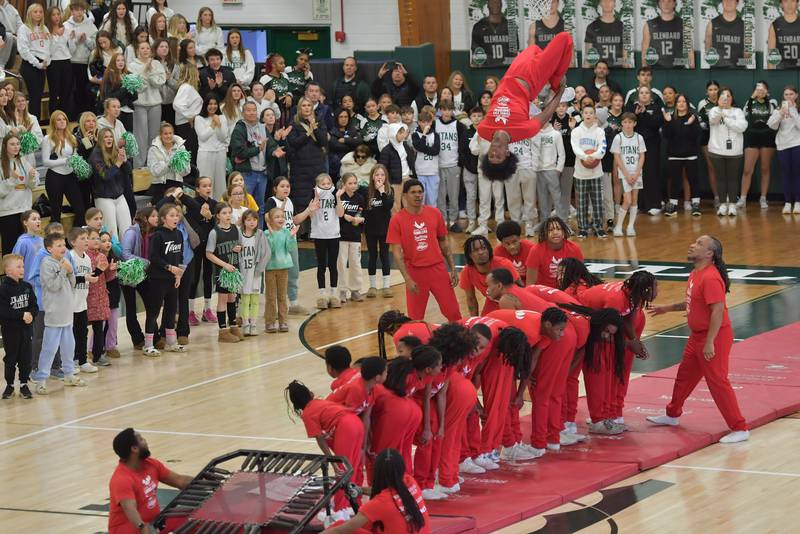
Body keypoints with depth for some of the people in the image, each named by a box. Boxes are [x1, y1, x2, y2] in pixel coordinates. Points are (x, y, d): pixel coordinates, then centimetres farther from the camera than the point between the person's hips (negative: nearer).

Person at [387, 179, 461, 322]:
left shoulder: (434, 213, 3)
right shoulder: (397, 219, -5)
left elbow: (443, 243, 12)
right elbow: (396, 252, -7)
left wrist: (453, 269, 7)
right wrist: (407, 279, -15)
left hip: (438, 268, 2)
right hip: (414, 273, -2)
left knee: (453, 312, 2)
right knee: (415, 318, 2)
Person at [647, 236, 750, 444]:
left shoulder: (710, 278, -24)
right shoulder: (695, 274, 8)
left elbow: (718, 311, -27)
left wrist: (710, 342, -28)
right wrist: (667, 308, 28)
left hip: (714, 338, -10)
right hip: (697, 336, 10)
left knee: (717, 382, -8)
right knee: (684, 375, 23)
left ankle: (739, 429, -2)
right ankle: (672, 415, 42)